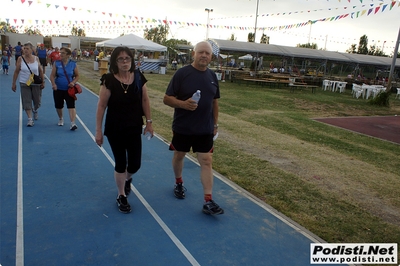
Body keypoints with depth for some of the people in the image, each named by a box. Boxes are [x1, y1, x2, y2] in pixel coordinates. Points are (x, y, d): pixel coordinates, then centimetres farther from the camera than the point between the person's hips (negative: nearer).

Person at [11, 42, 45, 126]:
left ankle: (35, 110, 45)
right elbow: (16, 72, -2)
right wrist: (14, 83, -2)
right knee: (27, 102, -5)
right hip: (24, 84, -1)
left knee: (37, 101, 12)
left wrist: (43, 82, 3)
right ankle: (30, 119, 1)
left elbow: (40, 71, 5)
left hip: (36, 84, 1)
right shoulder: (20, 59, -6)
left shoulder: (36, 58, -3)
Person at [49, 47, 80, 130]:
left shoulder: (73, 64, -3)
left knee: (71, 106, -14)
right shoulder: (56, 63, -1)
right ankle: (60, 119, 40)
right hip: (58, 89, 2)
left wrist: (73, 82, -14)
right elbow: (52, 75, -3)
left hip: (69, 89, -2)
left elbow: (77, 76, 4)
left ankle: (73, 123, -18)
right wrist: (53, 84, -21)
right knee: (58, 106, 14)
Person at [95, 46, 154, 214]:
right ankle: (121, 196, 30)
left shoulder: (139, 77, -4)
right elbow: (101, 106, -9)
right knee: (120, 163, 7)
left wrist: (149, 122, 5)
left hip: (134, 128, 3)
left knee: (135, 164, 5)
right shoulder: (109, 80, -13)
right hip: (114, 129, -2)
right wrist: (98, 130, -8)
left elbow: (145, 100, 5)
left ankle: (127, 179, 43)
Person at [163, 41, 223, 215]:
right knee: (179, 156, 16)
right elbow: (167, 99, -9)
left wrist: (215, 123, 14)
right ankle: (179, 183, 45)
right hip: (182, 128, -2)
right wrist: (183, 104, -27)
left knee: (206, 162, -1)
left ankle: (208, 202, 4)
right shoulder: (182, 73, -9)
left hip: (205, 129, 3)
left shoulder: (213, 76, 5)